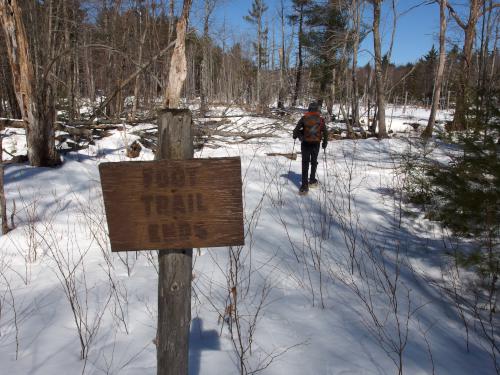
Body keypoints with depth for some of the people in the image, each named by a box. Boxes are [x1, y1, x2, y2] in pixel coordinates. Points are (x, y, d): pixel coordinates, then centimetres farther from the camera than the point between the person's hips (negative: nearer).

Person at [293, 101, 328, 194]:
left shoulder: (304, 118, -7)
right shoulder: (321, 120, -3)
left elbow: (296, 129, -8)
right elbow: (325, 132, -1)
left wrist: (295, 136, 14)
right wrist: (325, 143, 14)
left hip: (306, 144, -1)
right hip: (316, 144, 1)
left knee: (305, 164, 1)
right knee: (314, 162, 21)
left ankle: (304, 185, -6)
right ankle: (312, 181, 31)